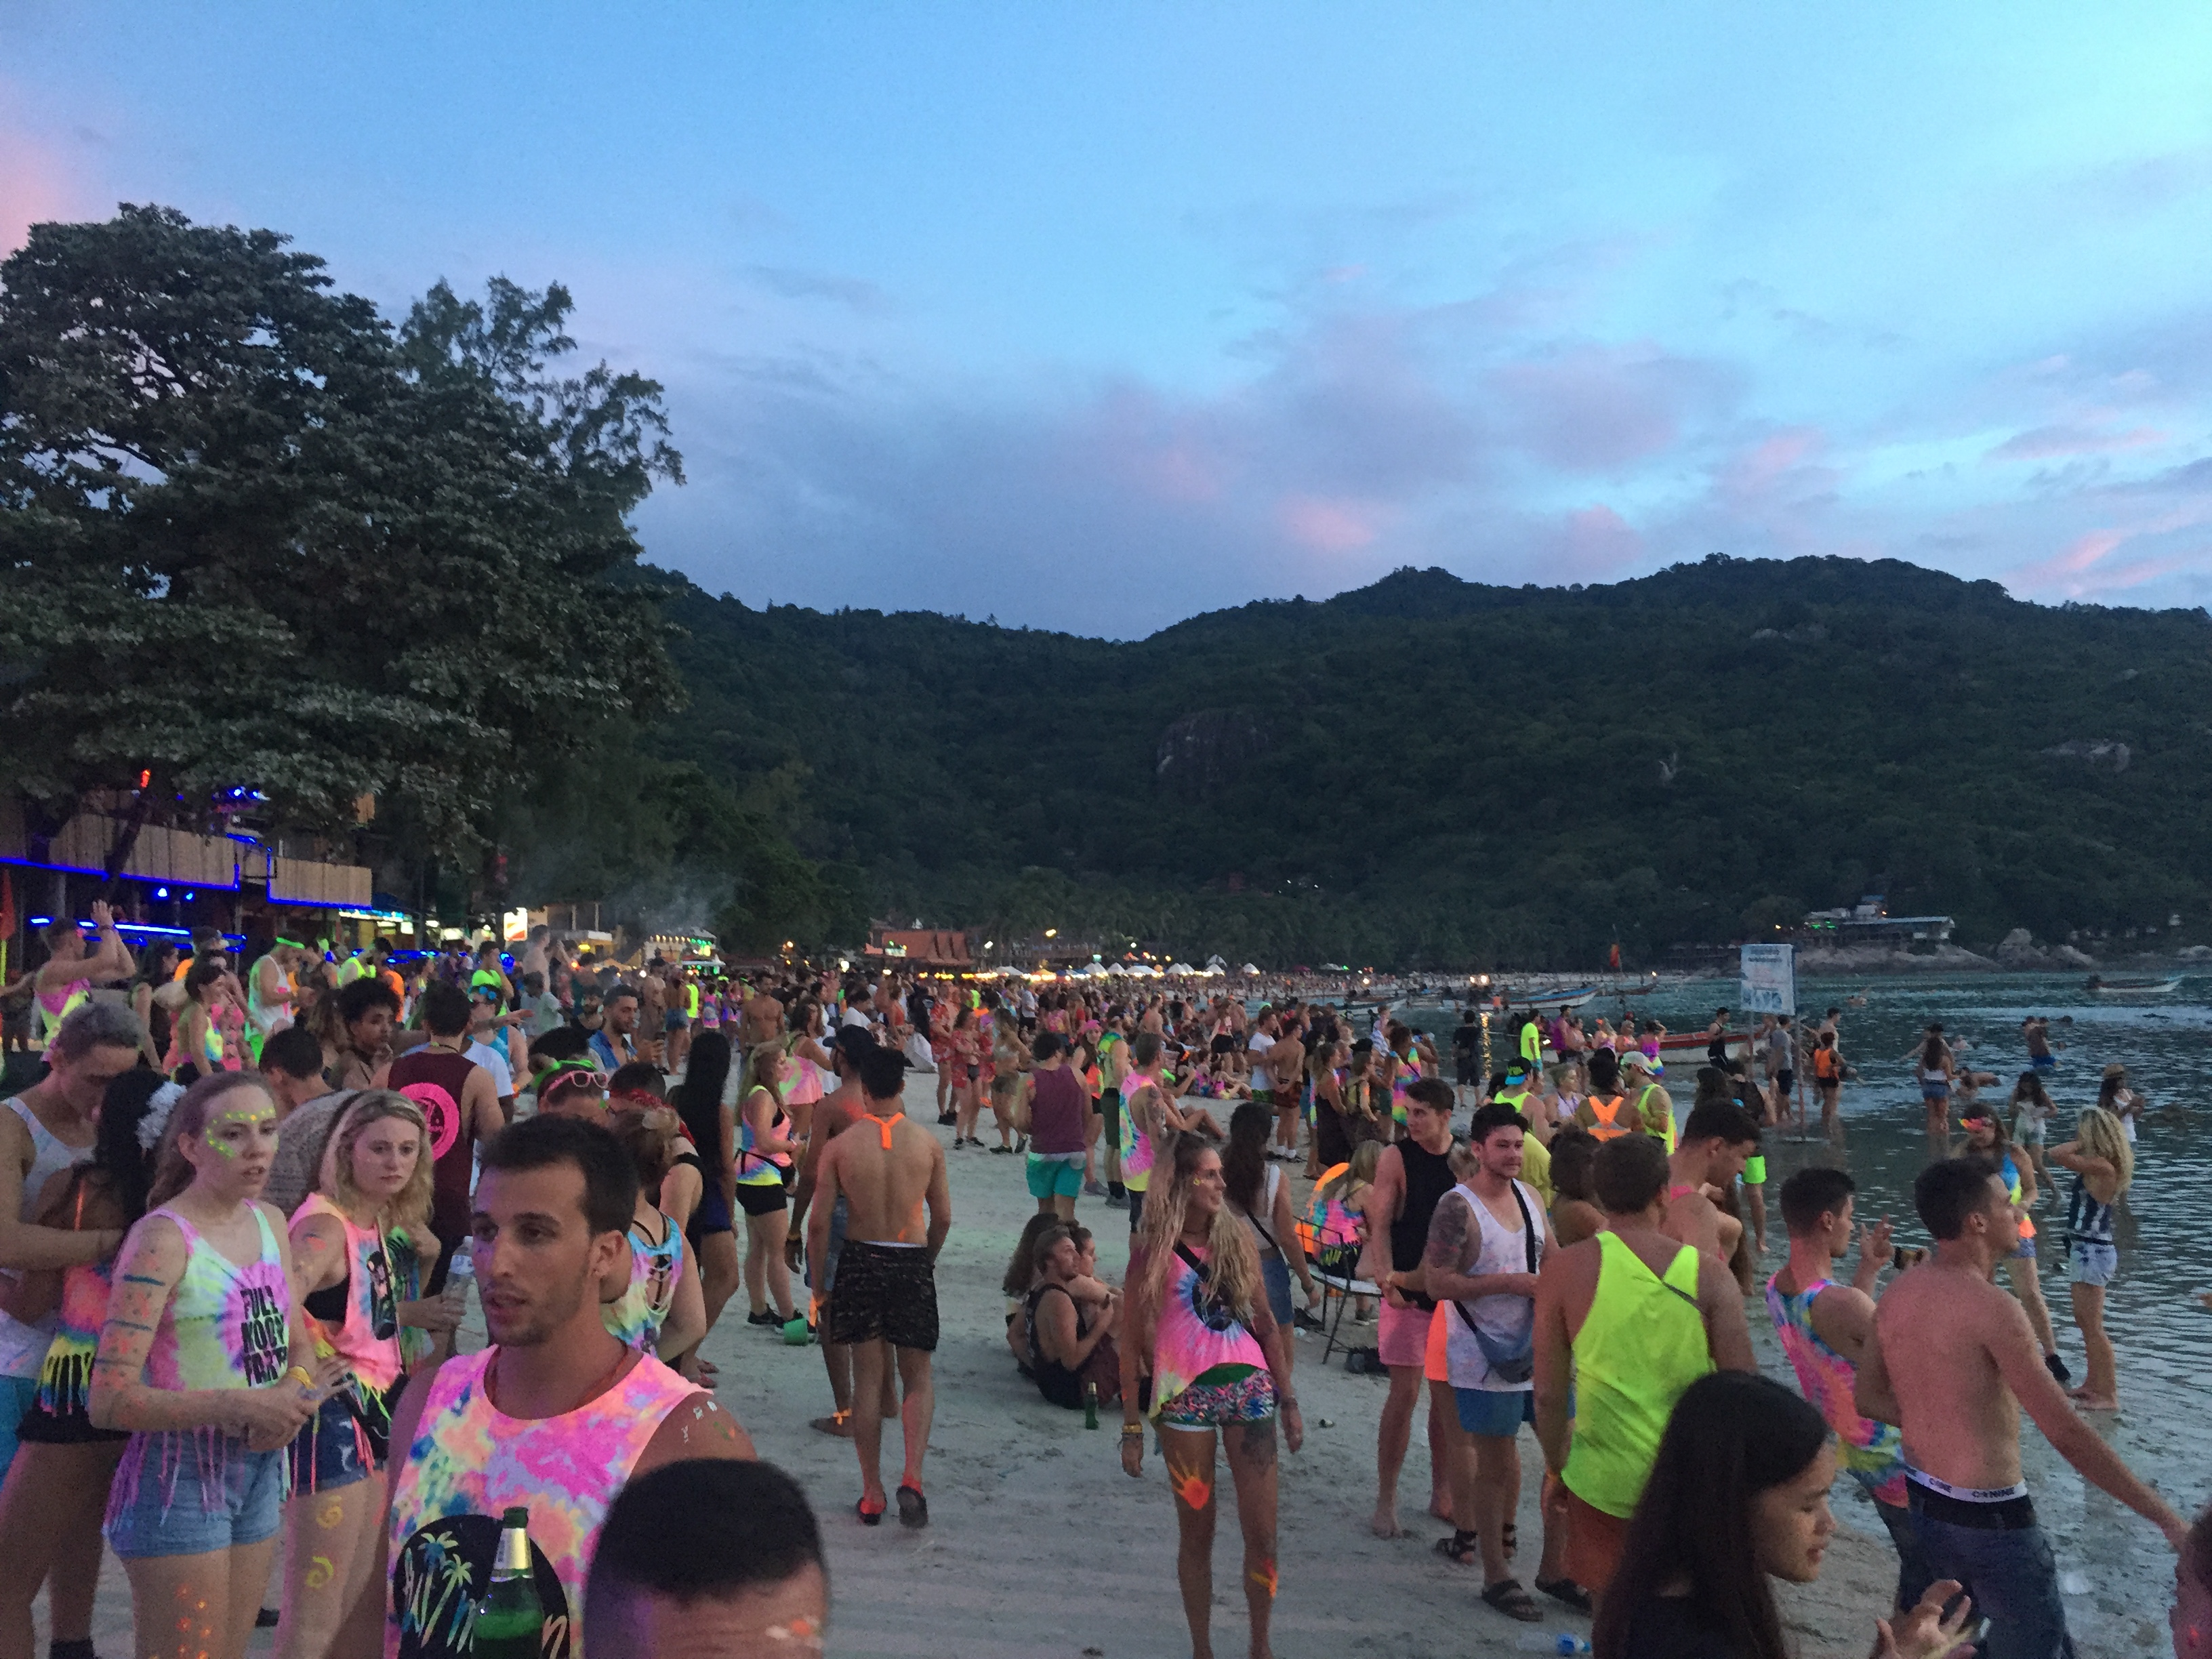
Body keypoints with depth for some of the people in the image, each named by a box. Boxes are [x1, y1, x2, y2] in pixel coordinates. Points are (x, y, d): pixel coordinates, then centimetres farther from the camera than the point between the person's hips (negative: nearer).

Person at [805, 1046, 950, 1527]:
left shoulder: (840, 1146, -8)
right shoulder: (928, 1143, -6)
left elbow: (818, 1223, -6)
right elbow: (943, 1218, 2)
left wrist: (819, 1282, 6)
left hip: (860, 1260, 0)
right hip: (912, 1261, 0)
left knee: (867, 1378, 12)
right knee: (917, 1378, 13)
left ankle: (872, 1495, 18)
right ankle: (912, 1478, -6)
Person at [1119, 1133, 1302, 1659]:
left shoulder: (1238, 1239, 5)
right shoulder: (1153, 1254, -4)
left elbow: (1267, 1326, 10)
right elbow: (1134, 1344, -1)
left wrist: (1288, 1400, 9)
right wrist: (1132, 1426, -3)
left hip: (1249, 1391, 3)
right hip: (1186, 1398, -2)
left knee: (1261, 1532, 4)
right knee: (1197, 1533, 7)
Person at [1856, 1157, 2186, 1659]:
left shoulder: (1898, 1294, 0)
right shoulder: (1990, 1307, -24)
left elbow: (1868, 1397, 9)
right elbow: (2067, 1434, -25)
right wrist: (2166, 1518, -18)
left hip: (1921, 1499, 8)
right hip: (1987, 1516, -8)